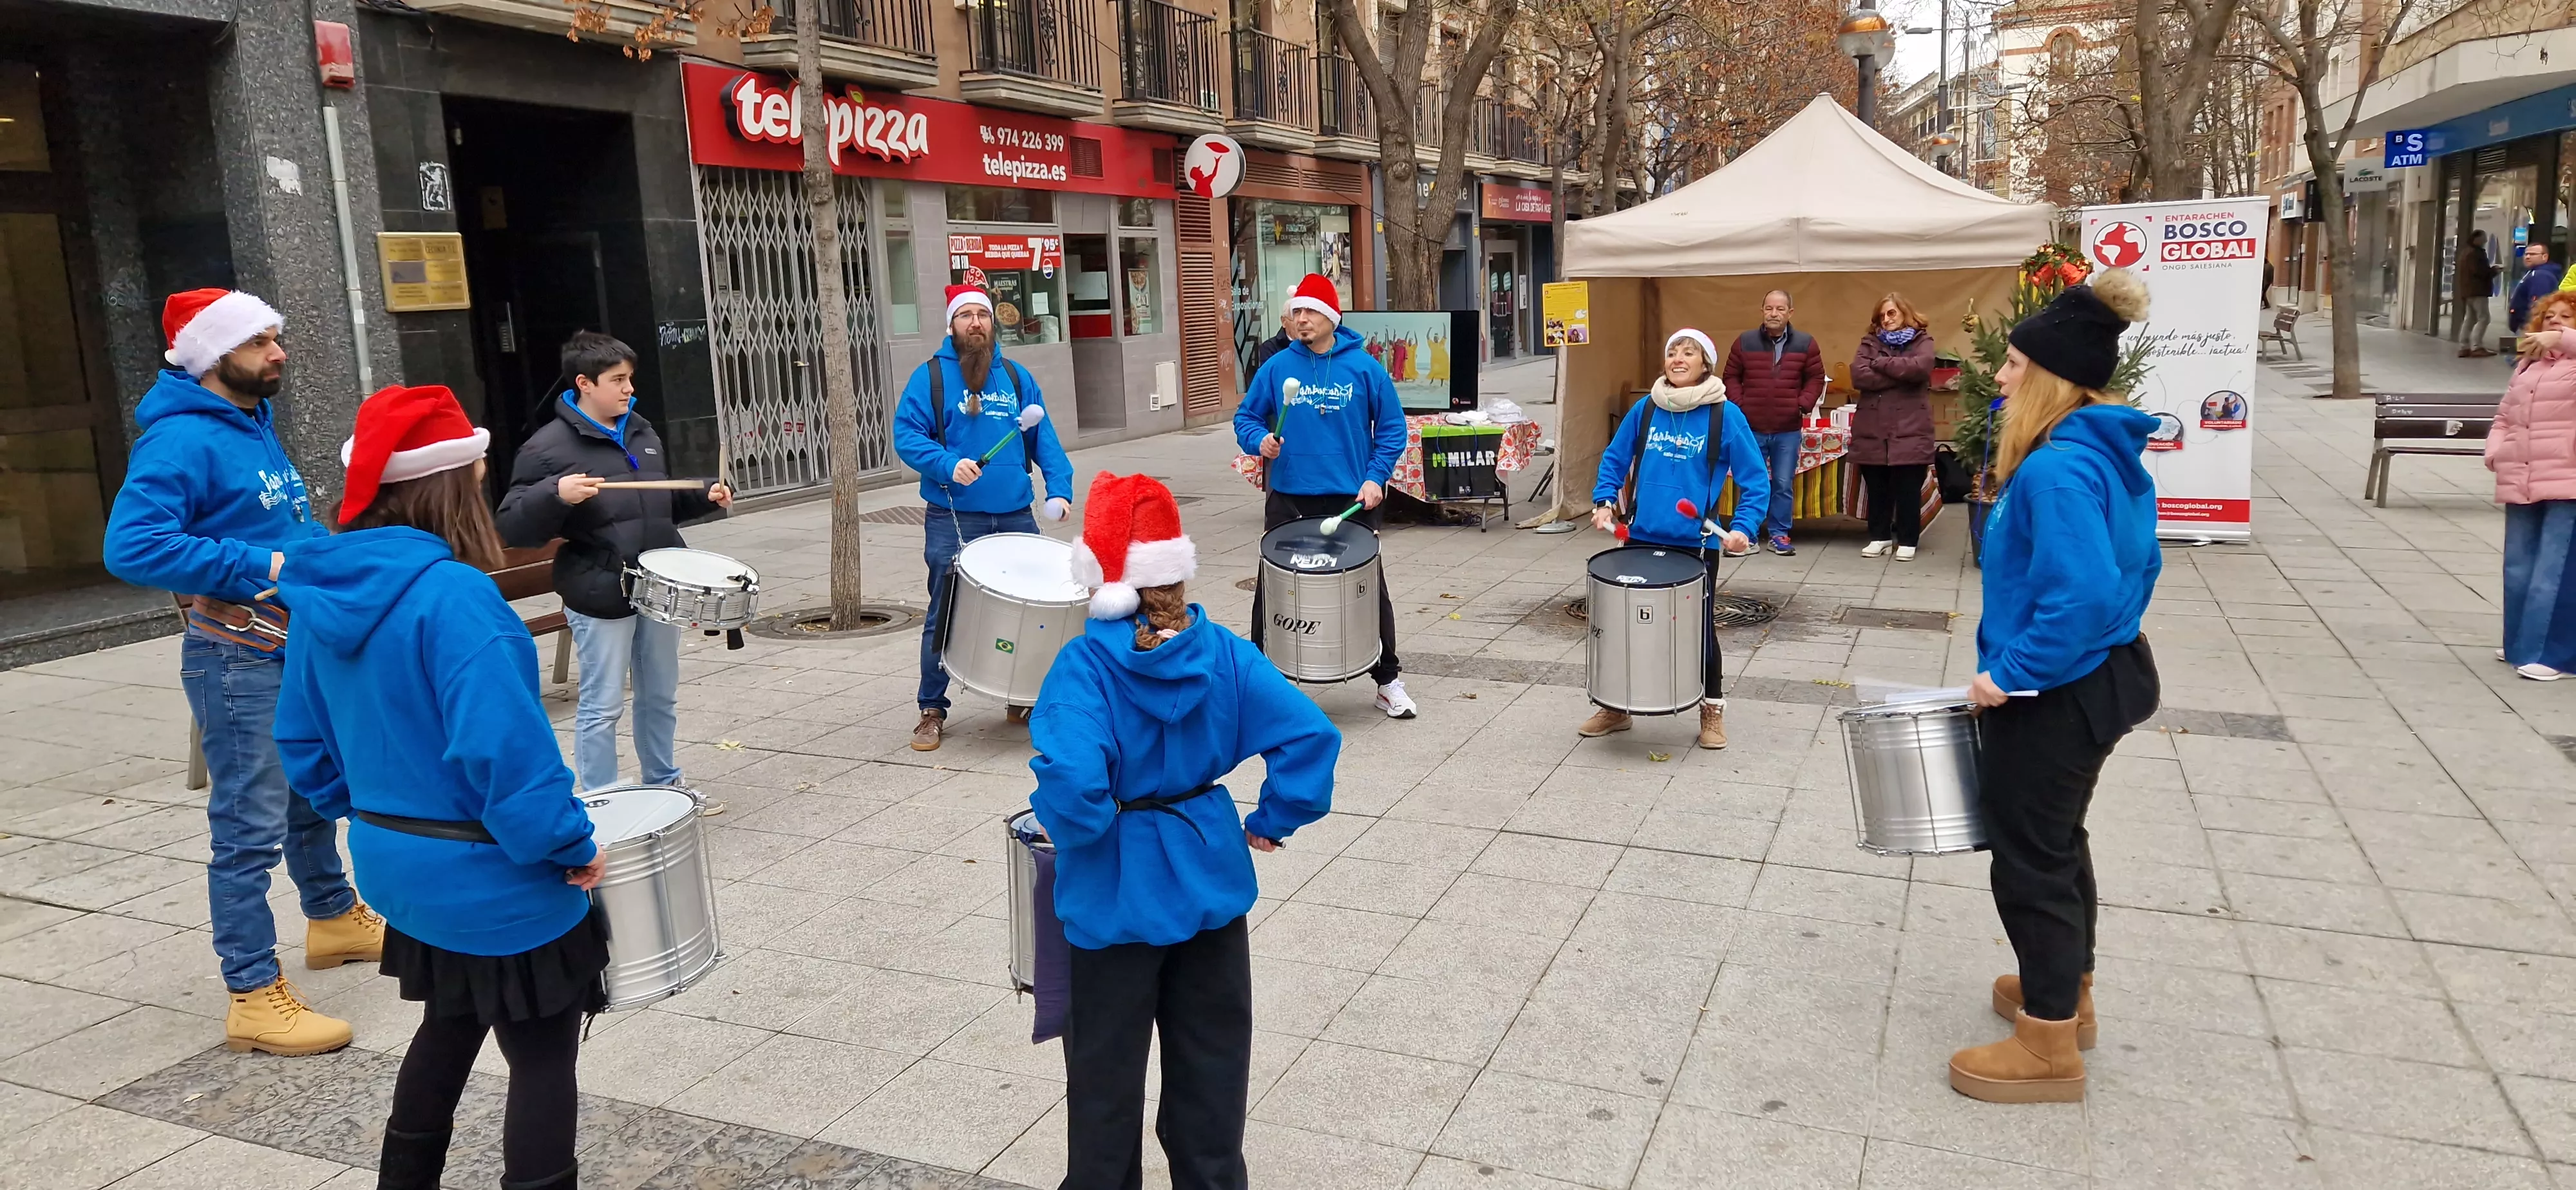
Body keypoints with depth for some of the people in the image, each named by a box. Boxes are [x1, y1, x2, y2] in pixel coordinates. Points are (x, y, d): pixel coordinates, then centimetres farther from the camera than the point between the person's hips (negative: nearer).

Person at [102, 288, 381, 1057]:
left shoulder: (255, 424, 11)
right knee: (251, 832, -4)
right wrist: (261, 568, -29)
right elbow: (130, 546, -29)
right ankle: (254, 997, 3)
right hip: (240, 666, -10)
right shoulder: (182, 440, -18)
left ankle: (333, 917, 43)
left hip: (301, 651, 10)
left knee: (315, 798, 24)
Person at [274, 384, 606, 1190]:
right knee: (542, 1057, 7)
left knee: (451, 1026, 28)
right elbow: (504, 745, -29)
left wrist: (368, 814, 20)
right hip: (493, 878, -8)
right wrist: (571, 845, -18)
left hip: (395, 863, 9)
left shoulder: (323, 590, 1)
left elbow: (303, 737, 10)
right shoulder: (451, 594, -25)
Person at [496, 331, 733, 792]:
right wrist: (555, 495, -29)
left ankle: (663, 784, 34)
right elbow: (513, 528, -13)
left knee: (660, 697, 18)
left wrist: (705, 497, 8)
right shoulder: (548, 446, -10)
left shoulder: (642, 432, 12)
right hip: (600, 595, -7)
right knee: (602, 707, 1)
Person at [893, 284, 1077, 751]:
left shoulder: (1016, 377, 13)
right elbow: (907, 436, -7)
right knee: (946, 615, 1)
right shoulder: (930, 376, 1)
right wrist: (948, 465, -23)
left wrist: (1060, 487, -3)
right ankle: (932, 711, 14)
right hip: (953, 520, -4)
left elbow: (1043, 437, 10)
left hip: (1016, 517, 4)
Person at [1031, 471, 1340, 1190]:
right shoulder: (1224, 652, -8)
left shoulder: (1085, 665, -20)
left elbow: (1073, 780, -33)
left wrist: (1071, 830, -12)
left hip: (1118, 894, -4)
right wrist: (1273, 822, -3)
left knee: (1107, 1067, 15)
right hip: (1209, 878, 4)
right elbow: (1311, 735, -14)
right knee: (1212, 1056, 19)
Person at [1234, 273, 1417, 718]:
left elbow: (1392, 427, 3)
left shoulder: (1364, 368, -2)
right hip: (1289, 498, 1)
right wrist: (1259, 440, -12)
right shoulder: (1277, 368, 1)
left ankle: (1388, 680, 21)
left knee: (1370, 588, 7)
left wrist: (1376, 477, -8)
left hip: (1353, 499, -1)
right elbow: (1246, 417, 9)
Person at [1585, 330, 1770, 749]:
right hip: (1641, 538, 3)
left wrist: (1744, 528, -18)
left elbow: (1756, 478, -6)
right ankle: (1616, 706, 27)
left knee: (1699, 626, 6)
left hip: (1696, 543, -3)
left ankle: (1712, 710, 26)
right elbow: (1614, 459, 13)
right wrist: (1604, 501, -2)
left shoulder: (1725, 415, -8)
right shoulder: (1645, 410, 2)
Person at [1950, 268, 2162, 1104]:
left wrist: (2009, 673, -25)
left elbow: (2084, 594, -34)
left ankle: (2050, 1047, 15)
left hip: (2051, 692, -10)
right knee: (2059, 839, 25)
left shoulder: (2056, 469, -26)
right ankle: (2068, 992, 42)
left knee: (2029, 855, 3)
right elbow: (2132, 566, 15)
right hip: (2104, 671, 10)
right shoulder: (2112, 454, 6)